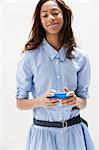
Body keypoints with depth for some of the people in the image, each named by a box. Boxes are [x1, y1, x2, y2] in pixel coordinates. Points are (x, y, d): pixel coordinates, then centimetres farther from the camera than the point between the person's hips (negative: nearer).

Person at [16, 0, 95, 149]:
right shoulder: (29, 57, -7)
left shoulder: (80, 57, 0)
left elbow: (83, 102, 6)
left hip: (75, 132, 2)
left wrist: (75, 100, -16)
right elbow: (20, 103, -3)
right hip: (43, 132, -2)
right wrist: (40, 102, -22)